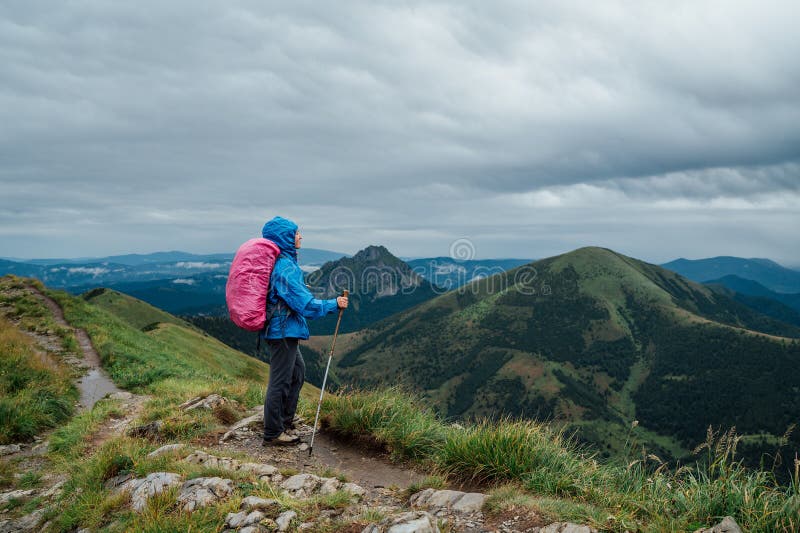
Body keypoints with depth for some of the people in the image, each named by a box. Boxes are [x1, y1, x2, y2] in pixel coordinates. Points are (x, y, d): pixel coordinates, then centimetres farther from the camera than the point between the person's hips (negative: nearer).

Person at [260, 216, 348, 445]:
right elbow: (305, 304, -22)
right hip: (283, 331, -11)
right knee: (280, 381, 0)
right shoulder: (285, 268, -22)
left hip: (285, 332, 11)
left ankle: (285, 420, 35)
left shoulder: (278, 262, 9)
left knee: (297, 371, 23)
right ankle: (273, 433, 12)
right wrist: (334, 304, -13)